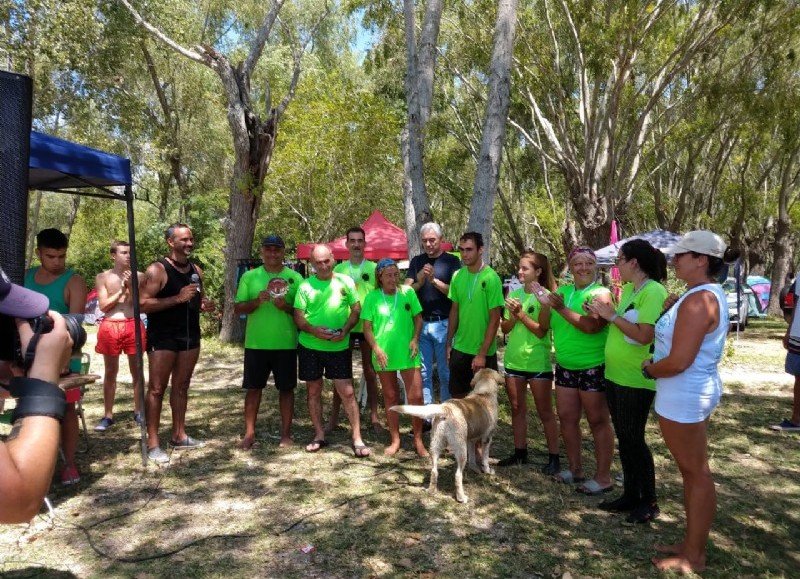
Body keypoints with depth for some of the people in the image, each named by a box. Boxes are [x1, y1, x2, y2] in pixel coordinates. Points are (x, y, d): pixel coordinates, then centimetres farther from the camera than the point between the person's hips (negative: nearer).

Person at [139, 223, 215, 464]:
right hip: (163, 338, -6)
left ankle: (179, 436, 23)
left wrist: (205, 305, 0)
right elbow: (143, 304, -18)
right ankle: (152, 443, 5)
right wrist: (178, 298, -24)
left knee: (181, 387, 13)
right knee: (157, 389, -1)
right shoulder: (157, 270, -10)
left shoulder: (196, 271, 10)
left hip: (190, 336, 6)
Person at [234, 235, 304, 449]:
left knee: (286, 388, 6)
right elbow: (238, 308, 1)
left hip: (286, 344, -1)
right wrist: (256, 301, -17)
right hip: (256, 343, 1)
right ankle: (249, 433, 18)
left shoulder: (295, 277, 2)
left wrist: (286, 306, -18)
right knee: (253, 388, 7)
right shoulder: (249, 276, 4)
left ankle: (286, 434, 17)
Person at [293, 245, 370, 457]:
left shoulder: (345, 281, -1)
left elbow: (356, 310, 1)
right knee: (313, 391, 11)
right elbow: (298, 316, -1)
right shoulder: (305, 286, -1)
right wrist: (314, 330, -20)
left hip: (339, 347, -1)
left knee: (347, 392, -2)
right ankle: (319, 435, 25)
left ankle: (357, 439, 5)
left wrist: (345, 330, -15)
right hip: (310, 346, 2)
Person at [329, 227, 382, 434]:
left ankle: (374, 416, 17)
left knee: (370, 372, 8)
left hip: (368, 326, -1)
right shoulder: (338, 269, 3)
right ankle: (334, 415, 18)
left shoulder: (374, 268, 0)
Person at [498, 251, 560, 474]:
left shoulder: (545, 296, -10)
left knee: (545, 412, 4)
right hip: (513, 360, 6)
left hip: (538, 362, -5)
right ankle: (520, 452, 27)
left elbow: (541, 331, -15)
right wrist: (513, 316, -13)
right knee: (517, 409, 14)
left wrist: (521, 313, -19)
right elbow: (505, 328, 6)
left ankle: (554, 457, 14)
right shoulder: (514, 294, 5)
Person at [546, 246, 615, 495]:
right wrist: (545, 304, -2)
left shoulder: (601, 293, -9)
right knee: (567, 419, 13)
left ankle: (603, 478, 13)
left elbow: (592, 326, -26)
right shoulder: (562, 292, 9)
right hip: (565, 367, 7)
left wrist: (562, 309, -26)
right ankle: (575, 469, 28)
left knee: (598, 422, 2)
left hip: (594, 369, -7)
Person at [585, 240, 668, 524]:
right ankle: (630, 494, 27)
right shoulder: (627, 290, 11)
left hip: (636, 380, -9)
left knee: (634, 439, 1)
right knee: (623, 437, 15)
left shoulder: (654, 291, -16)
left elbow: (644, 336, -24)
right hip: (615, 375, 9)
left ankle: (649, 502, 17)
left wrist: (612, 315, -18)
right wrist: (602, 314, -1)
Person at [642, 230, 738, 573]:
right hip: (693, 392, 11)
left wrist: (648, 369, -9)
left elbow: (678, 361, -26)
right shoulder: (709, 294, 11)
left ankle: (693, 557, 15)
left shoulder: (699, 300, -22)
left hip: (684, 395, -11)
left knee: (696, 473, 1)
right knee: (693, 471, 17)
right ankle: (691, 544, 31)